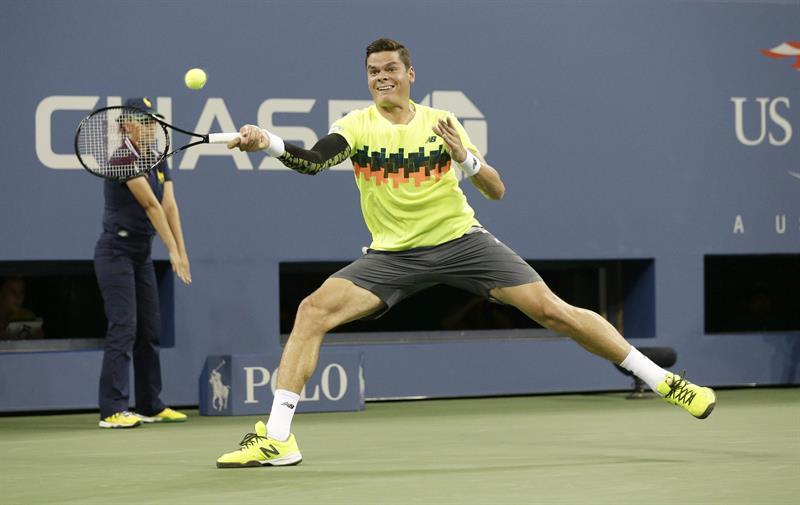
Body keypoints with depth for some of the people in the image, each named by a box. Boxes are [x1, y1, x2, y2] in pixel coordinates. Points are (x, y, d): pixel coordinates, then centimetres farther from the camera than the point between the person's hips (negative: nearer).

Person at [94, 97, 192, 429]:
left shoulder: (158, 161, 9)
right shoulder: (125, 158, -17)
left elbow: (169, 206, 1)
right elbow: (151, 205, -20)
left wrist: (182, 252, -8)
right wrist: (172, 250, -22)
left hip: (141, 254, 9)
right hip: (116, 251, -9)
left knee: (150, 329, 10)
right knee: (123, 327, -14)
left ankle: (150, 406, 18)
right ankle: (112, 411, -15)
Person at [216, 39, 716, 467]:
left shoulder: (441, 123, -3)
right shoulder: (357, 126, -6)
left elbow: (496, 190, -4)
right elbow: (313, 160, -26)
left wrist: (466, 158, -24)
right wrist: (267, 142, -46)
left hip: (461, 240, 0)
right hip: (394, 254, 0)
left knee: (552, 310, -8)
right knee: (314, 309, -20)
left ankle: (663, 381, 5)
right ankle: (276, 438, -19)